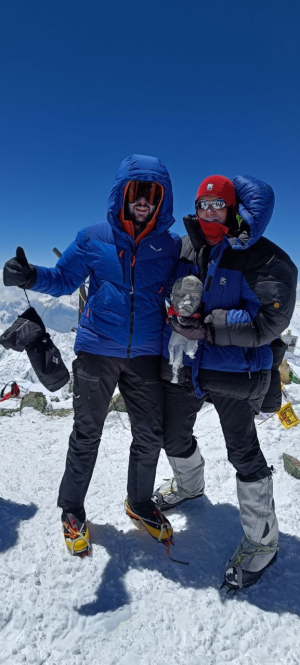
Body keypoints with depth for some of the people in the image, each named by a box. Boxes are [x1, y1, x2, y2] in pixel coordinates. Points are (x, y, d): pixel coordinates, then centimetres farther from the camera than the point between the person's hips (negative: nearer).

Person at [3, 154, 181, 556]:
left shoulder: (171, 247, 2)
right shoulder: (95, 239, -2)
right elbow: (63, 279, 2)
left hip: (146, 356, 2)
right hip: (96, 352, -2)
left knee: (150, 436, 13)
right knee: (86, 436, 10)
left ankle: (140, 502, 39)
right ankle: (72, 511, 33)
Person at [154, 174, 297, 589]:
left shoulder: (259, 256, -13)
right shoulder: (185, 247, 3)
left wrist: (209, 328, -24)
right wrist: (175, 314, -2)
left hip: (234, 371, -6)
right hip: (185, 365, 6)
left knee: (244, 454, 3)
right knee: (175, 438, 21)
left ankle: (262, 541, 26)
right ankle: (189, 485, 54)